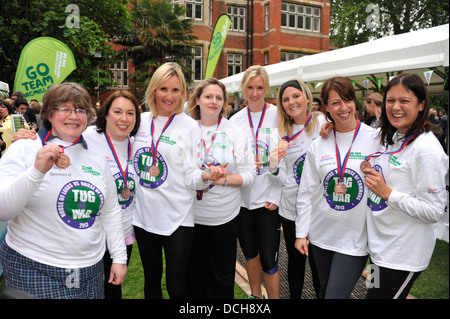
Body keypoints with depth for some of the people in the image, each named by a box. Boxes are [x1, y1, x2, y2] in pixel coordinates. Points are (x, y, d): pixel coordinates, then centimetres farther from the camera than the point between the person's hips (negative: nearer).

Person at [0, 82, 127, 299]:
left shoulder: (96, 158, 7)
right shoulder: (24, 149, -5)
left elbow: (111, 212, 12)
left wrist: (119, 257, 10)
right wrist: (37, 171, -28)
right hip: (35, 270, -4)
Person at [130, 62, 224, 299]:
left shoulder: (189, 126, -5)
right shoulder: (140, 121, 5)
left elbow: (190, 176, -8)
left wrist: (205, 176, -27)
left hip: (176, 217, -3)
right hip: (143, 215, 4)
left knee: (177, 286, 2)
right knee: (151, 279, 19)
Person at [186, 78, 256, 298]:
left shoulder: (237, 133, 0)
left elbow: (249, 174, -4)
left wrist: (223, 179, -19)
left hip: (224, 218, -1)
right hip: (191, 215, 1)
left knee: (222, 274, 11)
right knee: (194, 272, 16)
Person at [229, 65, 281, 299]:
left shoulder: (277, 114, -3)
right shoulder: (235, 120, 8)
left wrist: (275, 196, -11)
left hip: (268, 198, -4)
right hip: (242, 197, 4)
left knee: (269, 258, -2)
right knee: (249, 251, 18)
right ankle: (255, 294, 38)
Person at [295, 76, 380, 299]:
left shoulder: (375, 139, -7)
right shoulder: (318, 145, 2)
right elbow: (306, 193, 5)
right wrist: (301, 233, 4)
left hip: (355, 239, -3)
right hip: (321, 233, 3)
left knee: (336, 295, -1)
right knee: (324, 291, 19)